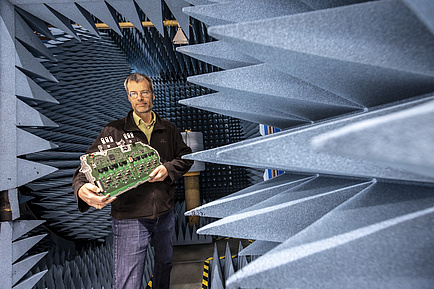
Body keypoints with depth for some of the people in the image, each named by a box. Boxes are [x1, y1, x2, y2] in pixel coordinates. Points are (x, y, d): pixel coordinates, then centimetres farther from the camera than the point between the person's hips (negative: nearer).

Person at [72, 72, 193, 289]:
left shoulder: (168, 129, 6)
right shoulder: (114, 131, -4)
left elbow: (186, 157, 9)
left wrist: (168, 169, -11)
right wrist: (82, 190, -30)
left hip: (165, 213, 4)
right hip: (129, 218, -4)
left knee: (165, 262, 26)